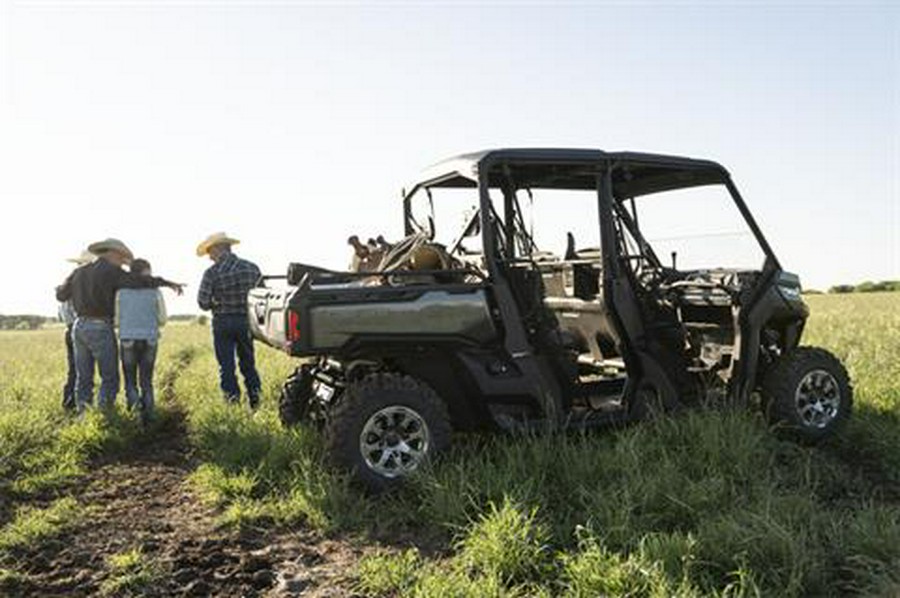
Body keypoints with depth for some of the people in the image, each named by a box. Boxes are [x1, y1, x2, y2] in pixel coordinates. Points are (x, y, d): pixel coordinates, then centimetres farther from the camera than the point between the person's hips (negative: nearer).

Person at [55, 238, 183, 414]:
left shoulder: (79, 271, 11)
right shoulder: (111, 272, -9)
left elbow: (61, 295, 19)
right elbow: (140, 281, -20)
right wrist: (168, 283, -15)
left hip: (80, 327, 7)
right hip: (100, 329, -7)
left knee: (83, 378, 11)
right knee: (110, 378, 1)